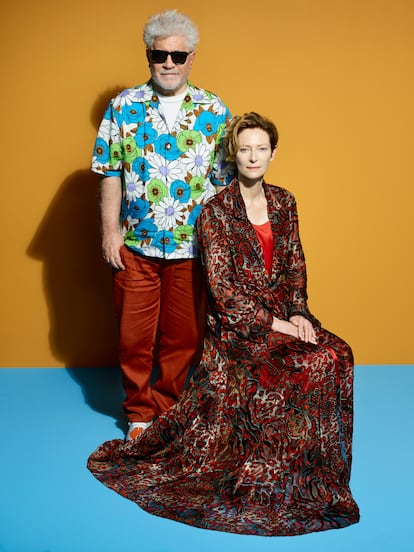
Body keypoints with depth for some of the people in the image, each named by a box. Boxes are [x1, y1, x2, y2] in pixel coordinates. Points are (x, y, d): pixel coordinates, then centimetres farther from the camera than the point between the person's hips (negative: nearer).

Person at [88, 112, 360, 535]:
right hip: (237, 322, -5)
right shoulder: (216, 211, -6)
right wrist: (272, 323, -16)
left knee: (335, 355, -21)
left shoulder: (283, 202, 11)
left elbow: (296, 265, 11)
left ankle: (315, 465, -3)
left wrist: (298, 312, -5)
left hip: (283, 312, 5)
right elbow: (222, 287, -11)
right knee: (305, 366, -27)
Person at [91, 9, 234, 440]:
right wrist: (109, 230, -4)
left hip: (191, 246, 0)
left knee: (182, 337, 10)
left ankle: (168, 410, 31)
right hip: (134, 245, 0)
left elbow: (225, 181, 3)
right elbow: (110, 174, 2)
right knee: (134, 336, 8)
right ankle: (139, 413, 28)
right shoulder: (124, 106, 2)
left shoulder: (214, 112, 2)